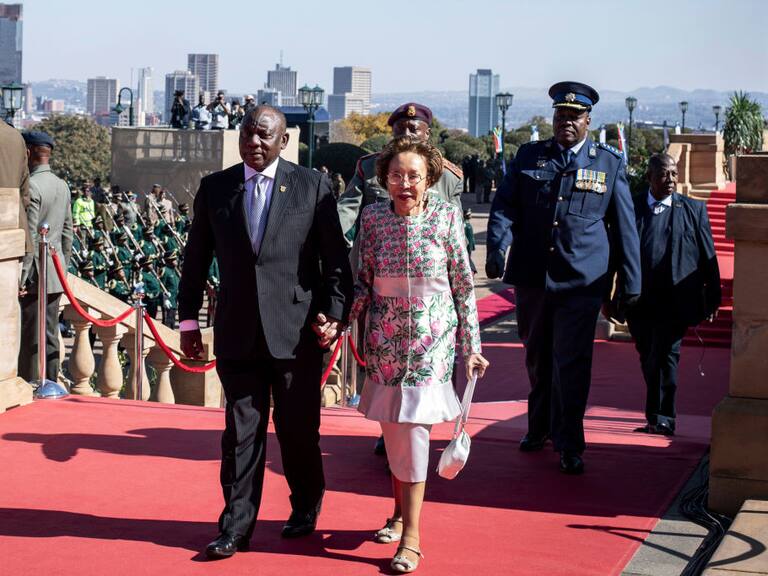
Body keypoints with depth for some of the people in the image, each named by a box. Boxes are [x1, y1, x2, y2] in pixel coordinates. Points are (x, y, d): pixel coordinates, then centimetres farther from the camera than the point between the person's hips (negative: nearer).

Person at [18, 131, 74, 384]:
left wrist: (21, 277, -16)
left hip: (36, 276, -8)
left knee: (32, 338, -4)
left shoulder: (31, 186, -15)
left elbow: (29, 237, -18)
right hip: (55, 276, 8)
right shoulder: (62, 185, 11)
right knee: (50, 336, 13)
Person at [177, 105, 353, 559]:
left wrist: (334, 313, -7)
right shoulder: (214, 188, 6)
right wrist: (188, 319, 10)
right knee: (241, 432, 4)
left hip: (297, 330, -1)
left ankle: (306, 509, 32)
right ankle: (236, 528, 12)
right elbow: (196, 258, 11)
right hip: (238, 332, 2)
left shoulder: (313, 186, 0)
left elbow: (335, 257, 0)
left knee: (299, 429, 9)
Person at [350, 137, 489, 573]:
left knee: (413, 429, -8)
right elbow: (365, 282, 8)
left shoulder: (447, 217, -6)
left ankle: (410, 537, -3)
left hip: (431, 340, -3)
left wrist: (471, 346, 0)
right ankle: (401, 513, 29)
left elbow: (464, 285, -1)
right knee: (394, 431, 9)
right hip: (386, 341, 3)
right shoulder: (373, 218, -1)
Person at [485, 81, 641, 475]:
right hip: (532, 276, 2)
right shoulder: (528, 156, 7)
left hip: (581, 281, -2)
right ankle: (540, 427, 33)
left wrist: (630, 283, 6)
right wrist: (497, 249, -16)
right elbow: (504, 206, 2)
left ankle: (569, 446, 1)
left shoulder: (609, 163, 5)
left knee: (571, 363, -7)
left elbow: (624, 226, 8)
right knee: (537, 359, 15)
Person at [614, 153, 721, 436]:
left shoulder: (694, 209, 5)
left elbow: (708, 256, 6)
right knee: (648, 359, 11)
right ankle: (658, 416, 26)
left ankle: (661, 418, 3)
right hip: (640, 301, 2)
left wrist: (713, 297, 3)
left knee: (664, 357, -6)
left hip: (675, 302, -2)